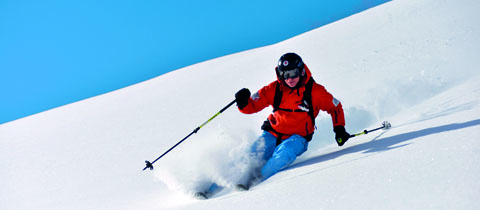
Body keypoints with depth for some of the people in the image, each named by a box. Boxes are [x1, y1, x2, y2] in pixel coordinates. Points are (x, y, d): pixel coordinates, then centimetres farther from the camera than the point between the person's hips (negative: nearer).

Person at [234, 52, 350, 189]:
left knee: (285, 153, -34)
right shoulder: (274, 89, -6)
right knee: (257, 154, -26)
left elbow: (335, 107, 4)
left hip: (298, 137, -2)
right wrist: (243, 103, -23)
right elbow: (253, 106, -1)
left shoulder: (314, 91, -9)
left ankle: (251, 182, -28)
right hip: (273, 133, 2)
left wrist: (339, 129, -6)